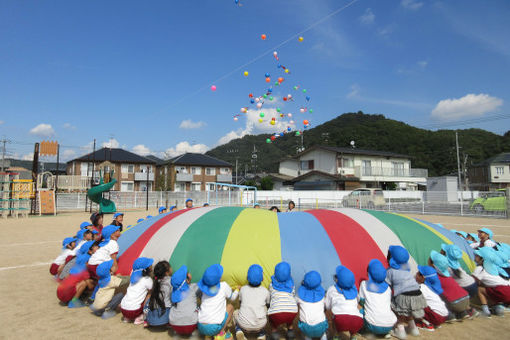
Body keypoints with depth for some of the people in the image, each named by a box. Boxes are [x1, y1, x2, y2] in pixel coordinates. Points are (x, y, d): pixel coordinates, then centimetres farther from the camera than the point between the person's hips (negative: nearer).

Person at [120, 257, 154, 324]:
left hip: (123, 309, 7)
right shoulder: (148, 279, -7)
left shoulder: (134, 277, 11)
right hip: (133, 310, -6)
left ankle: (127, 318, 17)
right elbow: (149, 294, 6)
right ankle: (139, 318, -2)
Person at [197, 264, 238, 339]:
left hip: (201, 328, 4)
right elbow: (232, 298, 16)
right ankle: (220, 333, 7)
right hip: (214, 328, -4)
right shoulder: (223, 286, -4)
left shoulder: (204, 288, 6)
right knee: (230, 307, 17)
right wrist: (237, 290, 37)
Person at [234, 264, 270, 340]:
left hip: (244, 326, 0)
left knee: (236, 312, 30)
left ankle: (239, 331, 4)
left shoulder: (243, 289, 3)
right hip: (259, 326, 1)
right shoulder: (265, 291, 3)